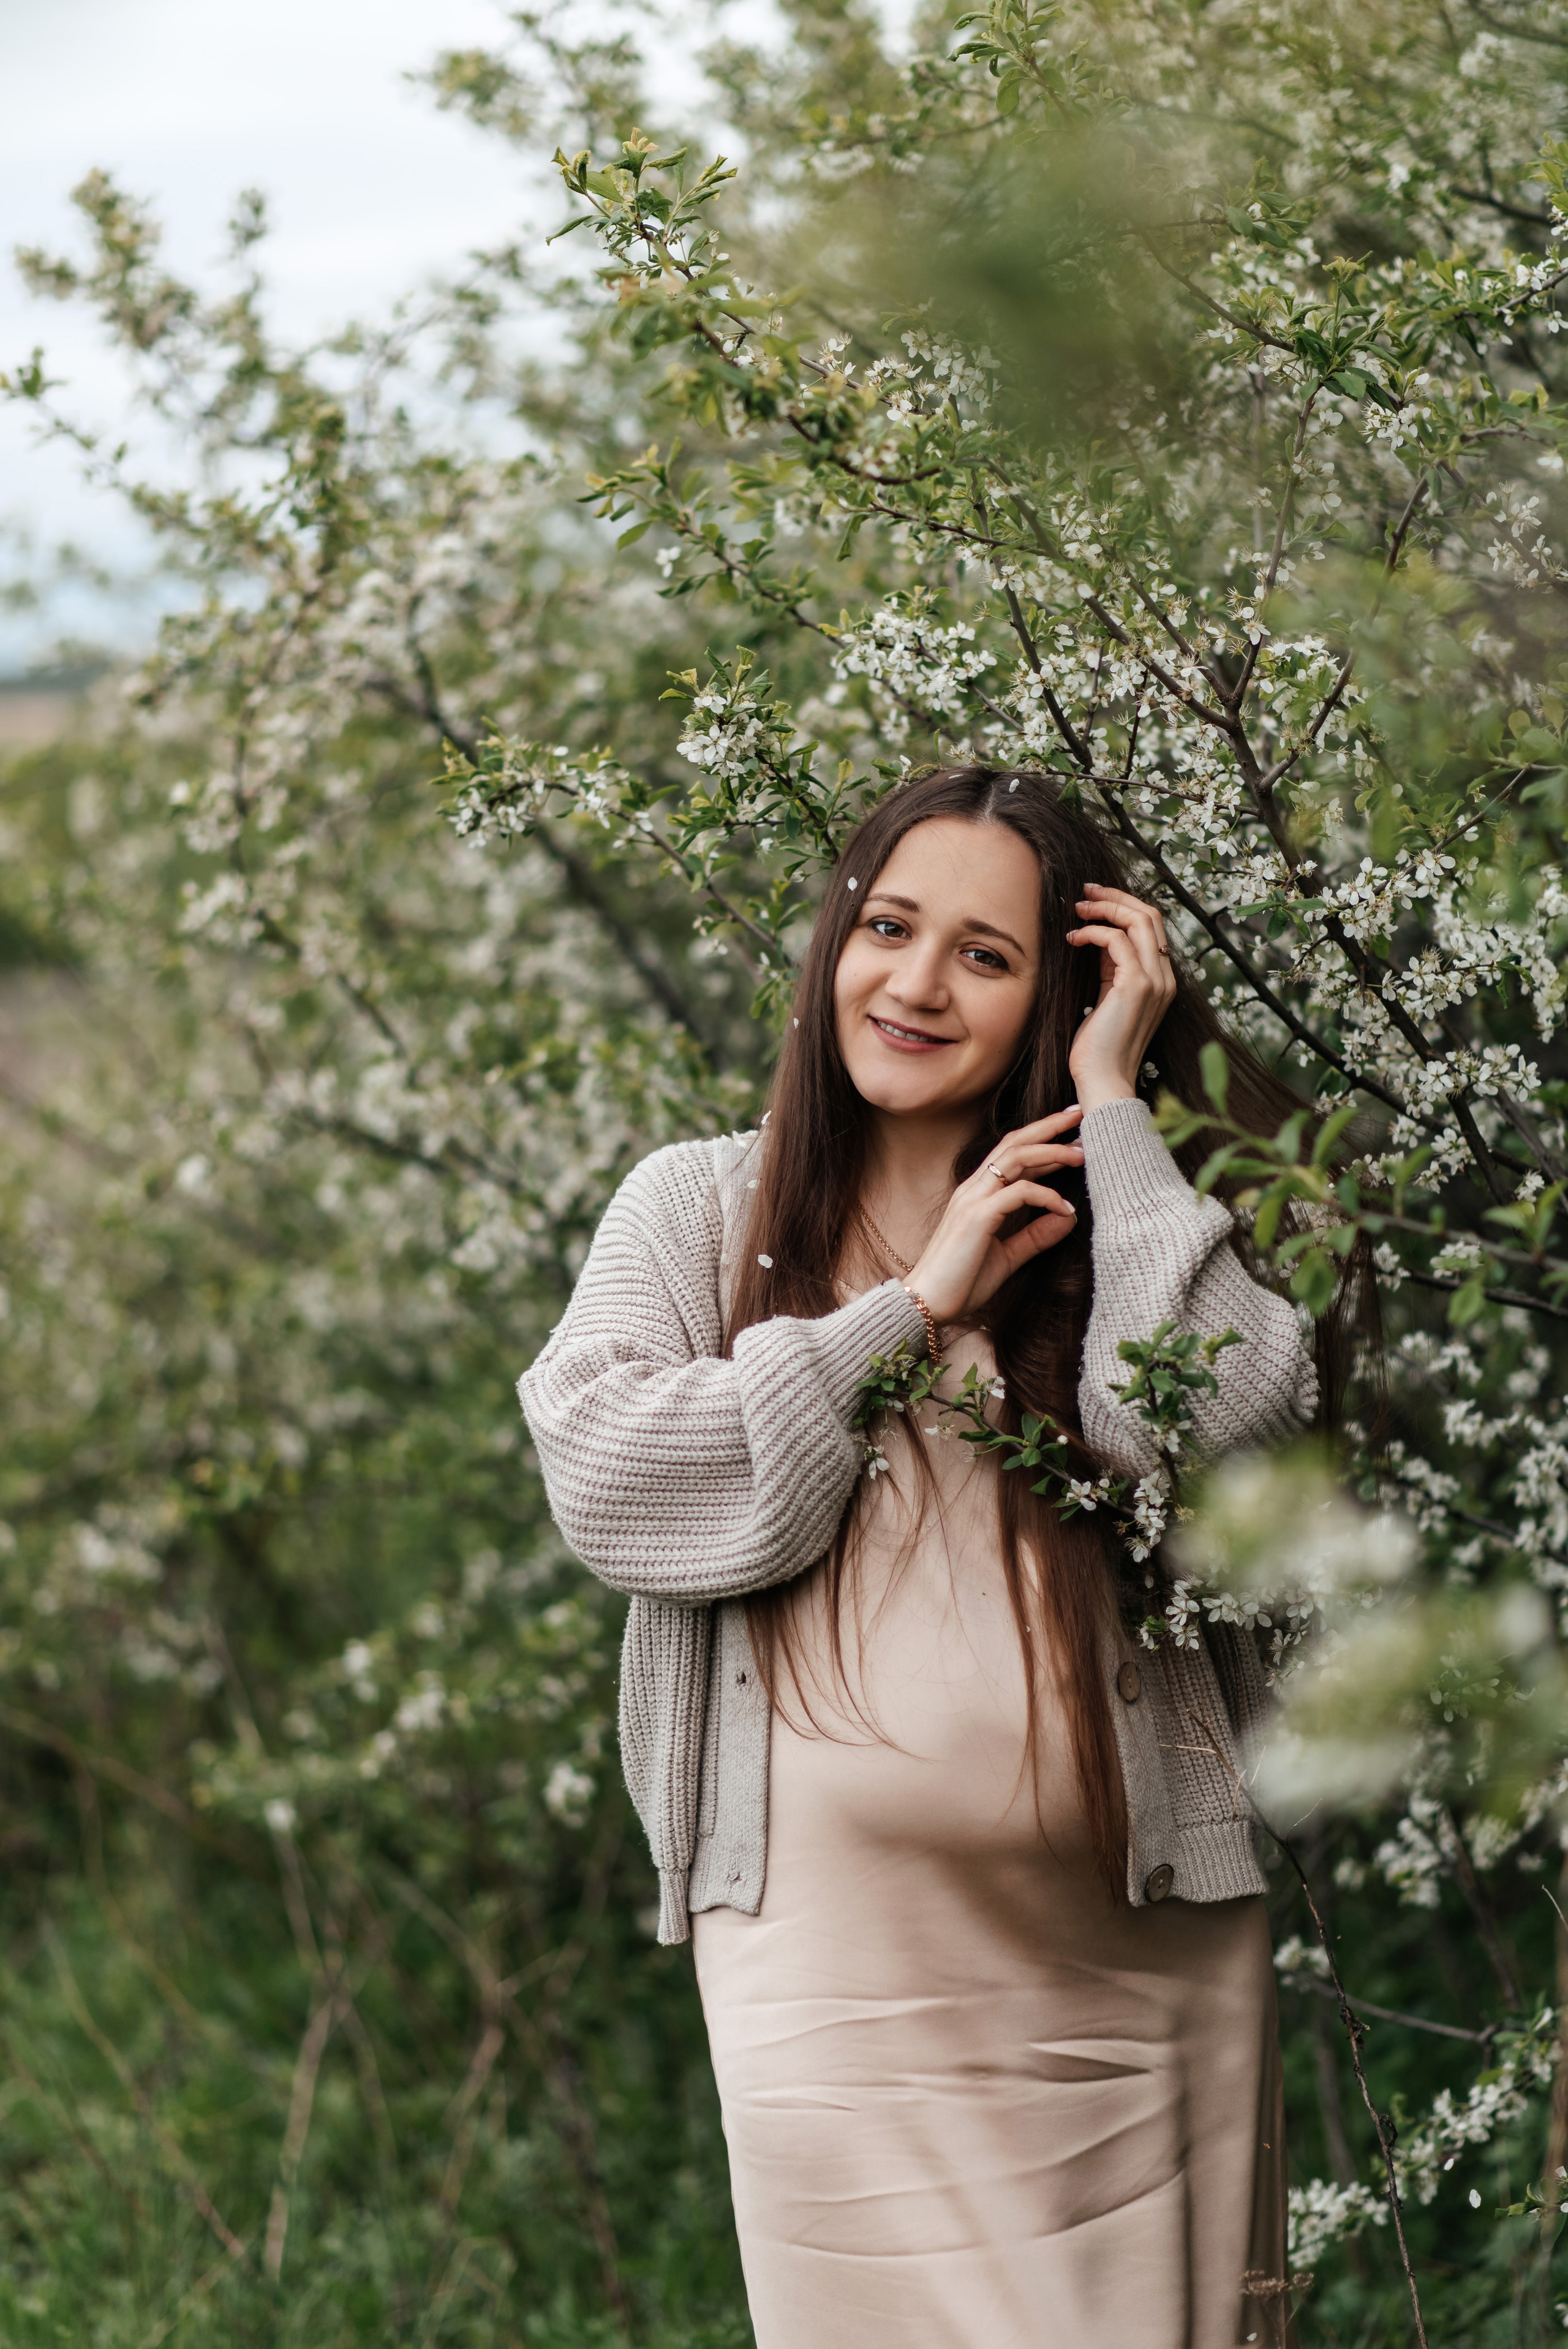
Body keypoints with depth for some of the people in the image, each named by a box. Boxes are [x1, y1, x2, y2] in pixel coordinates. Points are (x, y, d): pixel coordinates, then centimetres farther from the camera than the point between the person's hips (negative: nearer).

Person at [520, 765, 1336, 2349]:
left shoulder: (1113, 1216, 10)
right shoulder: (699, 1210, 8)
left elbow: (1221, 1414, -11)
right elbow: (605, 1479, -9)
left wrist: (1115, 1102, -4)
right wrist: (912, 1305, -8)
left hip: (1140, 1960, 2)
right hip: (837, 1955, -2)